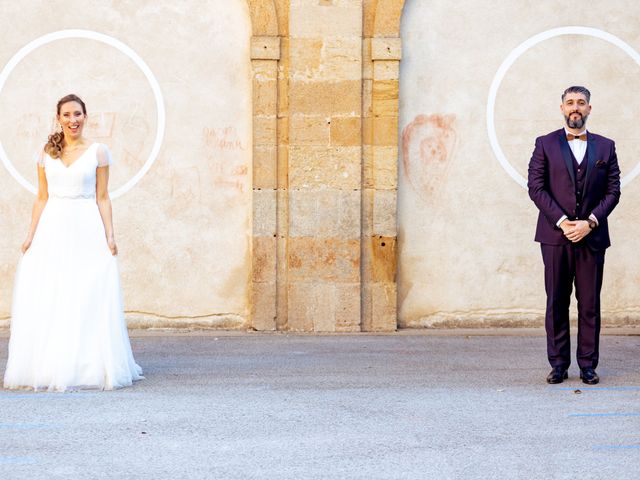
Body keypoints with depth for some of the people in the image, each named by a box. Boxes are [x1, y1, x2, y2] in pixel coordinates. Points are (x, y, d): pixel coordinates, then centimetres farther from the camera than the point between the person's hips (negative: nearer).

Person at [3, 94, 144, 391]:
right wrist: (31, 235, 4)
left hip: (86, 229, -2)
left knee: (86, 301, -3)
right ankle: (50, 367, 8)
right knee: (46, 302, 0)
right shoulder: (47, 153, 9)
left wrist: (109, 236, -5)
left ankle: (88, 367, 3)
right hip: (52, 229, 2)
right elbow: (41, 197, 10)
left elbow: (102, 198, 3)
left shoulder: (98, 152, 3)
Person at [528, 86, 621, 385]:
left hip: (592, 235, 1)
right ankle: (559, 365, 5)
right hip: (555, 236, -1)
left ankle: (588, 365, 6)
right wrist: (562, 222, -11)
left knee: (590, 304, 1)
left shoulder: (605, 147, 11)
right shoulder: (545, 144, 8)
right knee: (556, 302, 1)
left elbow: (613, 190, 5)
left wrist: (590, 222, -9)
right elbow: (536, 187, -1)